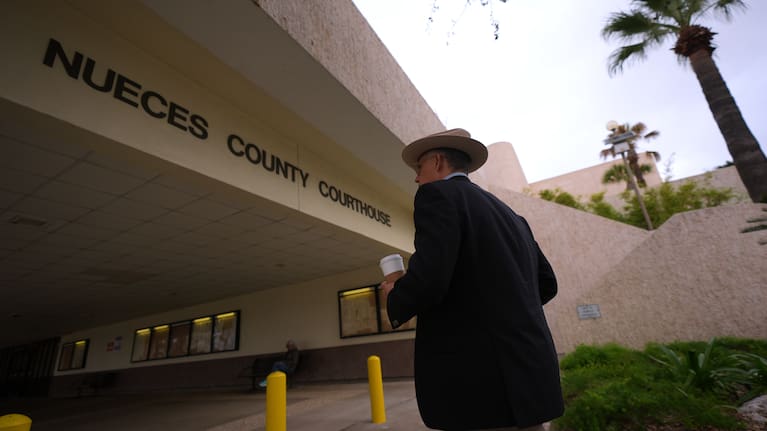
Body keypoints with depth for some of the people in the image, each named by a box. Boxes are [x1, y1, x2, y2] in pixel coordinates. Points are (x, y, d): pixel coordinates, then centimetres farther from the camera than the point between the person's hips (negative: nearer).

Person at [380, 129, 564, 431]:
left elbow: (427, 279, -22)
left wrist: (395, 297, -2)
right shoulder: (510, 215, 17)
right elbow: (546, 284, 19)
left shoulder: (438, 195, -9)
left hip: (480, 387, -8)